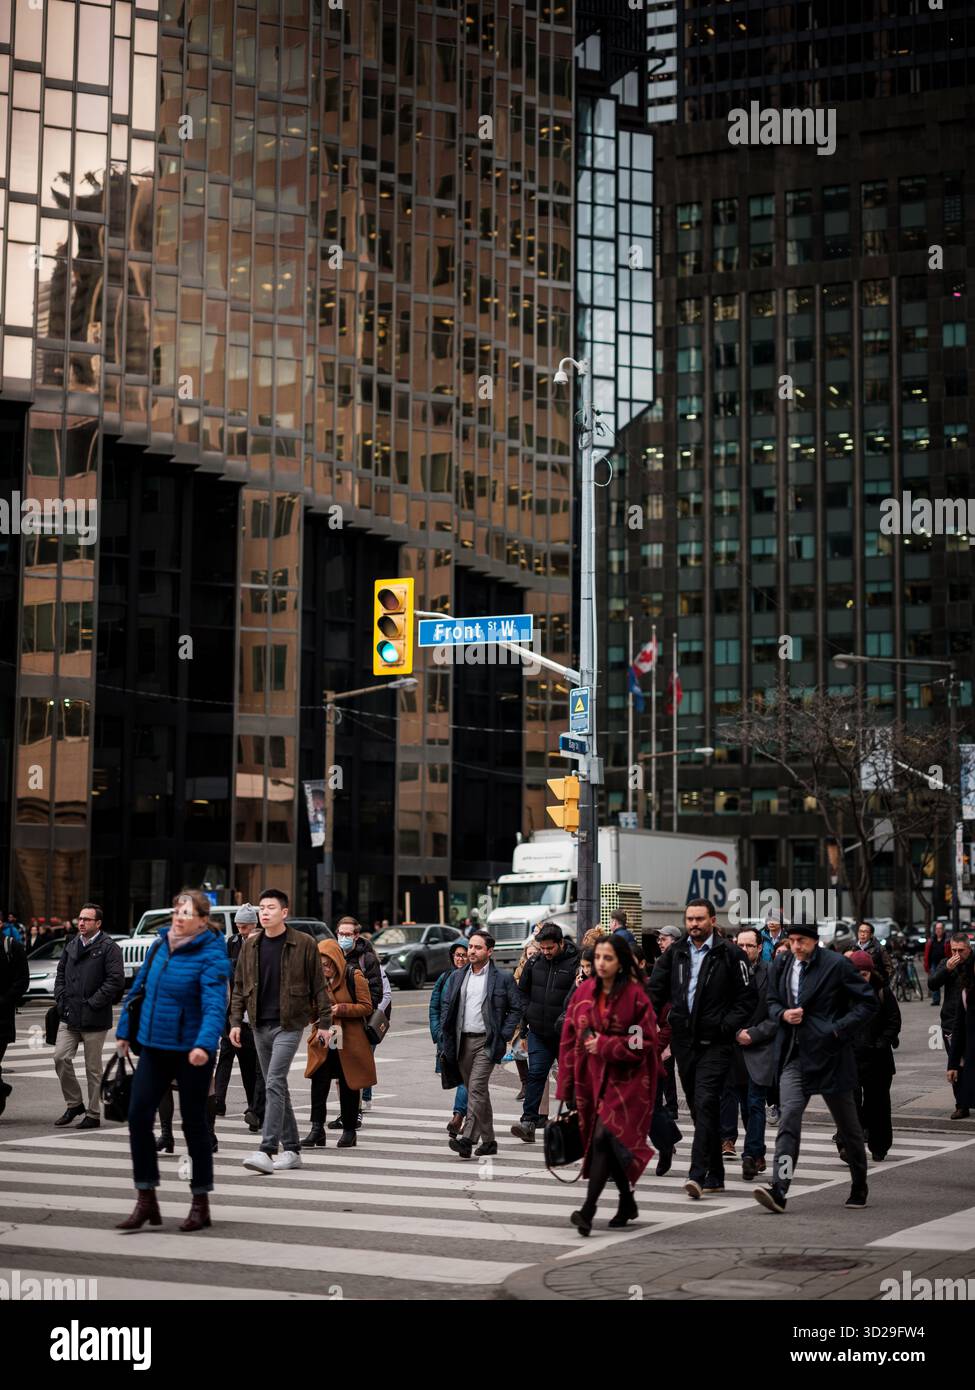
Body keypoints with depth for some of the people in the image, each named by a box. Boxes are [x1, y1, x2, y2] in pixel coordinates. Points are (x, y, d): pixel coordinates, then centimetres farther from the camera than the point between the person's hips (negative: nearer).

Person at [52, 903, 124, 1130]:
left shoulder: (109, 948, -7)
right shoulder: (71, 946, 13)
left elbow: (116, 981, -14)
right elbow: (61, 973, 21)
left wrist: (93, 1003, -15)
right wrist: (61, 999, 6)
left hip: (94, 1019, -5)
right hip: (69, 1016, 5)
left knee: (93, 1067, 2)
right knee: (61, 1057, -5)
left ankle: (93, 1115, 12)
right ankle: (74, 1104, 13)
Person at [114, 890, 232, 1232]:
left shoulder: (211, 956, -14)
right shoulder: (159, 945, 6)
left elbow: (215, 1005, -26)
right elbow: (139, 988, 16)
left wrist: (204, 1043, -41)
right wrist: (124, 1031, 17)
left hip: (191, 1053, -6)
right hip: (154, 1047, 6)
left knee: (193, 1123, 5)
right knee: (138, 1116, -1)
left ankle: (201, 1203, 19)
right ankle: (146, 1201, 9)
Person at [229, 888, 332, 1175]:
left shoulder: (303, 944, -5)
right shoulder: (250, 945, 8)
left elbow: (319, 986, -1)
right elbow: (239, 986, 13)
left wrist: (324, 1022, -4)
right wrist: (236, 1021, 4)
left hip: (289, 1025, -5)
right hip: (260, 1026, 5)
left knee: (274, 1084, -16)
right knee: (277, 1087, 10)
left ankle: (267, 1151, -20)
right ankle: (291, 1150, 19)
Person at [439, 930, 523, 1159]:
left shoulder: (503, 979, -1)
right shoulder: (457, 977, 12)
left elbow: (516, 1008, 2)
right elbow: (447, 1007, 14)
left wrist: (504, 1036, -7)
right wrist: (446, 1037, 4)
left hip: (487, 1041, -5)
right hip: (463, 1041, 5)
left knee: (476, 1088, -17)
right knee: (478, 1091, 12)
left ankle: (467, 1138, -23)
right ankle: (488, 1140, 21)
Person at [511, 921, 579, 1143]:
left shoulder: (575, 962, -10)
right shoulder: (534, 962, 5)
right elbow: (522, 991, 18)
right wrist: (527, 1015, 8)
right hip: (538, 1032, 3)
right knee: (536, 1073, -6)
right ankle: (529, 1121, -9)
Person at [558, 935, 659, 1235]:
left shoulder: (635, 996, -8)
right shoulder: (584, 993, 5)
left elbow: (643, 1042, -9)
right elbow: (570, 1039, 7)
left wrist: (604, 1046, -15)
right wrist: (567, 1087, 4)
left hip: (624, 1080, -5)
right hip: (591, 1078, 5)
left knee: (605, 1137, -18)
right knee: (610, 1144, 12)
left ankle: (588, 1209, -22)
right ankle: (627, 1203, 28)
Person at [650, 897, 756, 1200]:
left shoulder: (730, 954, -2)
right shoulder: (675, 954, 11)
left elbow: (748, 997, -2)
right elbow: (655, 991, 12)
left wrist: (727, 1025, -13)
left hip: (715, 1043, -5)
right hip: (684, 1041, 5)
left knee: (705, 1104, -16)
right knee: (699, 1108, 11)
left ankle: (698, 1175, -21)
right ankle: (715, 1175, 21)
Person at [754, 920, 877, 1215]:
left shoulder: (836, 965, -8)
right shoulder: (781, 968, 8)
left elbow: (868, 1002, -5)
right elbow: (772, 1002, 20)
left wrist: (839, 1028, -14)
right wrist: (783, 1014, -4)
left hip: (829, 1054, -3)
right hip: (794, 1055, 3)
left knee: (847, 1125, 11)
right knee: (788, 1119, -12)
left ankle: (859, 1188, 29)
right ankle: (778, 1190, -19)